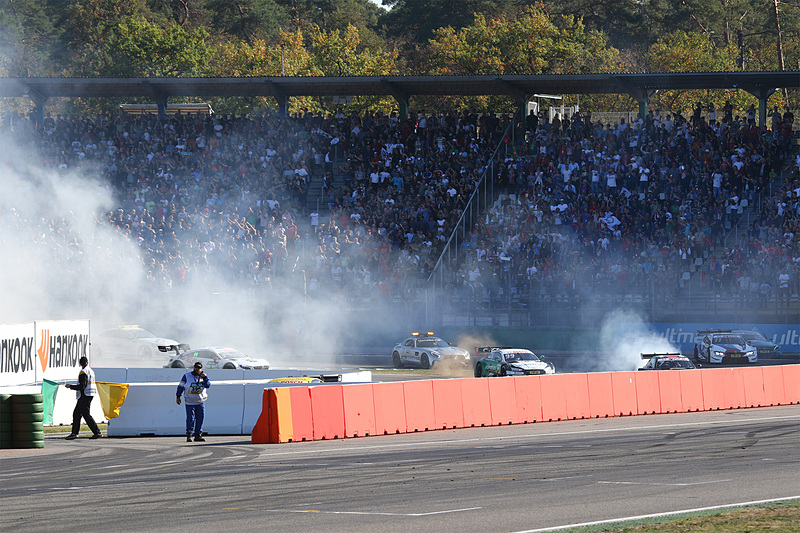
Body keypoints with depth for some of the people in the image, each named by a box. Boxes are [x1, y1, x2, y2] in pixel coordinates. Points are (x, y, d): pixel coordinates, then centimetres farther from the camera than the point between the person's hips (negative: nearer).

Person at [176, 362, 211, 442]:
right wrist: (178, 397, -1)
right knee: (190, 418, -8)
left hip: (200, 401, 3)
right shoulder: (187, 376, -1)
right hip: (190, 402, -3)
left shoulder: (203, 376, 8)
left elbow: (207, 385, -4)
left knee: (200, 418, 1)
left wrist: (205, 378, -17)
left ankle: (198, 435, 8)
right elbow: (181, 386, 3)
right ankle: (189, 435, -2)